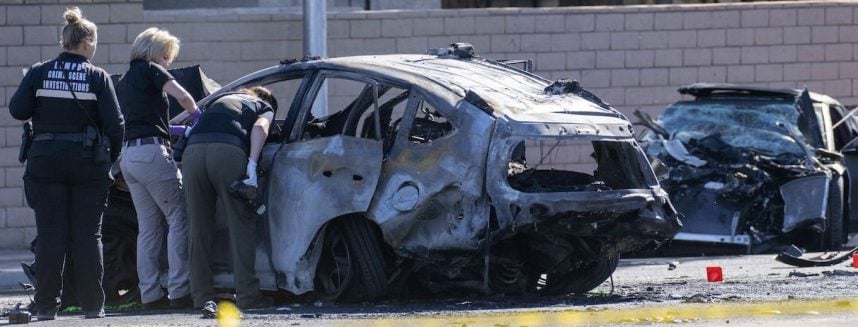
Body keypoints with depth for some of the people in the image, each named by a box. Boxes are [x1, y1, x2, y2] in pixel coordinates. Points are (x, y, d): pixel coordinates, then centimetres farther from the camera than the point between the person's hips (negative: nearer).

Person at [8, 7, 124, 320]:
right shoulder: (97, 77, -4)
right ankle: (92, 305, 4)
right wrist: (110, 156, 9)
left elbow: (17, 109, -2)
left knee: (50, 234, 4)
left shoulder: (39, 73, -1)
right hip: (88, 161, -1)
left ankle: (47, 305, 1)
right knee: (87, 234, 5)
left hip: (45, 159, 1)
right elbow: (114, 124, -7)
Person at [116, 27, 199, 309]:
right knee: (178, 218, -6)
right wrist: (198, 116, 9)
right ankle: (179, 291, -13)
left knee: (149, 227, 9)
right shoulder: (149, 70, 0)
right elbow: (183, 97, -11)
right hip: (151, 152, -8)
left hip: (128, 156, 8)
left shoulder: (123, 82, 24)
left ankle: (150, 294, 5)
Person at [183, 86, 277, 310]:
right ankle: (247, 297, -1)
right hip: (228, 149, -4)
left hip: (193, 150, 4)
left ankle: (202, 296, 7)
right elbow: (260, 128, 5)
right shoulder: (265, 108, 25)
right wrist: (252, 164, -5)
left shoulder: (222, 101, 40)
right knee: (241, 227, 2)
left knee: (199, 230, 8)